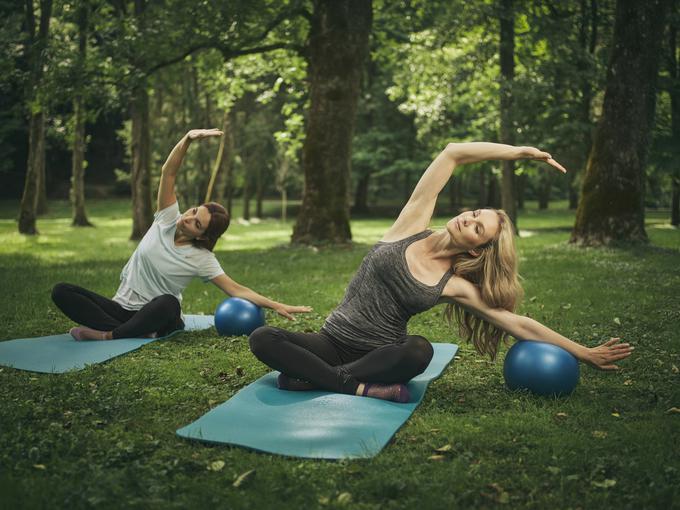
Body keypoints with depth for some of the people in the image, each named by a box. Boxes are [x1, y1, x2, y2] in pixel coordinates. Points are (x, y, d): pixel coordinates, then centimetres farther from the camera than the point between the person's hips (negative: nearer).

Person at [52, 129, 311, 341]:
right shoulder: (168, 218, -4)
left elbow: (236, 289, -13)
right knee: (61, 291, -19)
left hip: (155, 317, -4)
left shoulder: (201, 259, -11)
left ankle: (106, 335, -26)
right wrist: (188, 138, -30)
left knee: (168, 304, -42)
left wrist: (276, 306, -24)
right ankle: (138, 332, -29)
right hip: (122, 307, 4)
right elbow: (168, 173, -14)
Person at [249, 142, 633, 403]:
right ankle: (358, 387, -23)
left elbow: (519, 324, 0)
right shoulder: (412, 225, -3)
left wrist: (585, 353, 1)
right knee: (263, 339, -24)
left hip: (380, 355, -1)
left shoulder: (456, 286, -4)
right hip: (334, 341, 1)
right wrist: (521, 152, -5)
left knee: (420, 351, -38)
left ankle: (310, 377, -25)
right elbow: (453, 154, -7)